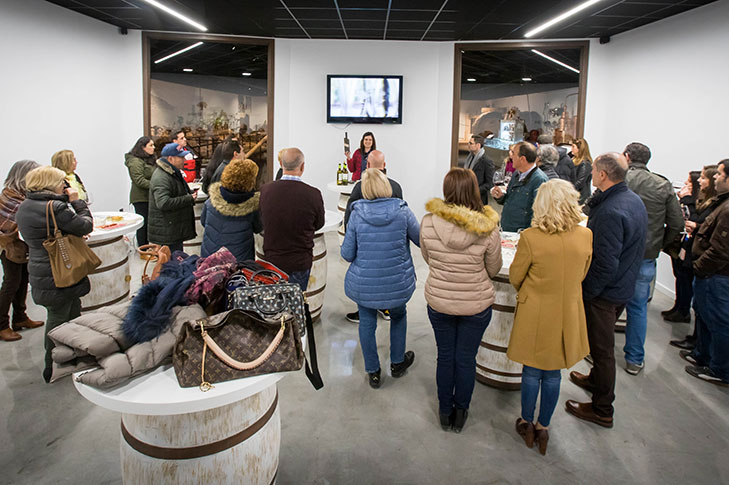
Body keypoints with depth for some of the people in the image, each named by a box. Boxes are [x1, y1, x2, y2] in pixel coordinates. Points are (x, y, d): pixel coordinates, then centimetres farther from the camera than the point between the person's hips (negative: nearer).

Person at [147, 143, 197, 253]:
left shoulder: (173, 173, 15)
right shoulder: (161, 178, -20)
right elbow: (163, 203, -32)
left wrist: (190, 192, 11)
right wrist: (189, 199, -25)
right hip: (167, 232, -10)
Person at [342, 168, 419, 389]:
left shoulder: (357, 214, -12)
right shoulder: (402, 211, -12)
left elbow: (347, 254, -8)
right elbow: (421, 239, 1)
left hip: (364, 284, -1)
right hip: (397, 283, 1)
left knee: (367, 323, 18)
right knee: (398, 316, 27)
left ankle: (373, 372, 30)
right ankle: (397, 363, 41)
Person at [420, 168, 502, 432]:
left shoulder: (428, 223, -16)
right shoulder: (488, 230, -20)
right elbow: (493, 269, -5)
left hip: (438, 302, 1)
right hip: (476, 305, -1)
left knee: (445, 357, 20)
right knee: (466, 360, 16)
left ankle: (445, 411, 38)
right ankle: (460, 413, 36)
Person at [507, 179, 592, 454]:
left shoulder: (530, 237, -22)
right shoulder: (586, 236, -10)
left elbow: (515, 277, -8)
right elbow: (582, 275, 5)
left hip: (535, 315, -3)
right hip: (568, 315, 3)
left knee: (532, 371, 16)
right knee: (552, 374, 17)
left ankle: (527, 423, 33)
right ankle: (543, 427, 32)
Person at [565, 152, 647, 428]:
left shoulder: (610, 212, -28)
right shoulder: (636, 201, 3)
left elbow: (605, 264, -29)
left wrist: (584, 293, -19)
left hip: (605, 293, -9)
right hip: (625, 287, 9)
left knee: (602, 348, 5)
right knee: (603, 344, 27)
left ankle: (602, 410, 19)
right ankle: (596, 379, 48)